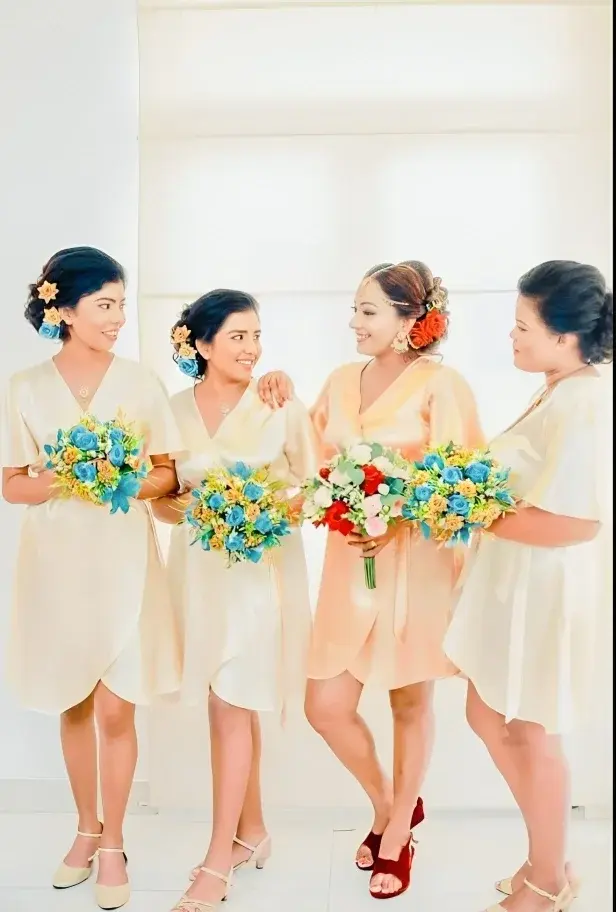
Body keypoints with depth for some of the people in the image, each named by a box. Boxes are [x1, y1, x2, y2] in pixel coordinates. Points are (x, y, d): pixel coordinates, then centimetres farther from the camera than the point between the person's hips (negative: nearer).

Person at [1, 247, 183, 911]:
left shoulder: (139, 382, -1)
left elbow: (168, 476, 1)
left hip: (122, 562, -1)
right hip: (56, 563, 1)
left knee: (115, 708, 2)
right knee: (73, 706, 13)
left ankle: (113, 844, 22)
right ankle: (87, 828, 34)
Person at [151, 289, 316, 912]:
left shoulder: (282, 408, -6)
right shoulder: (174, 411, 2)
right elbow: (159, 500, 6)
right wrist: (191, 510, -12)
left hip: (262, 567, -3)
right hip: (200, 568, 4)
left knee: (231, 706, -2)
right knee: (232, 704, 13)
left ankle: (219, 859, 12)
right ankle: (251, 831, 32)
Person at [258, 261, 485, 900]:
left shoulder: (440, 385, -8)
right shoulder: (340, 382, 9)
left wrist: (397, 523, -21)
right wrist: (283, 404, 10)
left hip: (417, 562, -5)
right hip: (349, 561, 5)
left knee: (410, 701, 11)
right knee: (325, 705, 4)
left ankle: (397, 834, 34)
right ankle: (389, 806, 34)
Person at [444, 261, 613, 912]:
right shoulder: (559, 395, 8)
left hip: (546, 588, -9)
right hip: (513, 582, 10)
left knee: (532, 733, 9)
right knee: (488, 718, 18)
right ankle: (547, 858, 38)